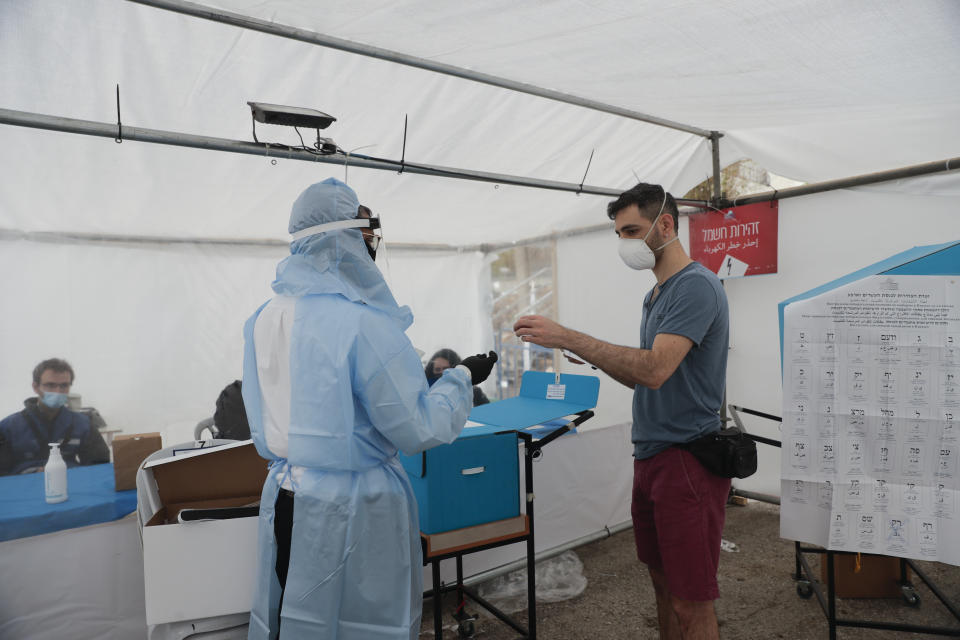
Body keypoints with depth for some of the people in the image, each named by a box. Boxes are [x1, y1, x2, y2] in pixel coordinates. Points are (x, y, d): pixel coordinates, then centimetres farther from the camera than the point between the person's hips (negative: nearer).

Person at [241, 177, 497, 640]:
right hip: (353, 508, -7)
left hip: (285, 501, 7)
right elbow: (419, 428, -17)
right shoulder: (363, 322, -23)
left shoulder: (265, 318, 0)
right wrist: (462, 377, -3)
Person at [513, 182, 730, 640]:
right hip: (650, 456, 9)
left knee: (691, 603, 3)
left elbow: (656, 369, -27)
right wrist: (590, 357, 2)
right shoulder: (656, 294, 14)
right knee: (662, 582, 20)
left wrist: (569, 338, -27)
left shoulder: (696, 286, -15)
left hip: (688, 460, -9)